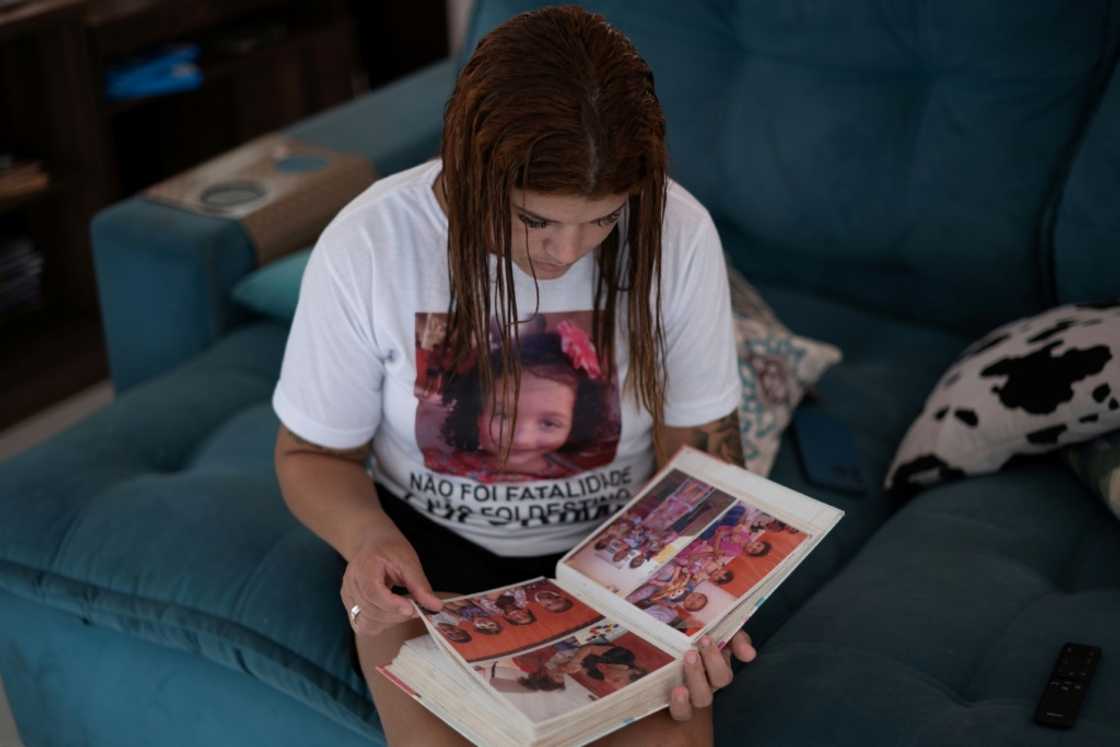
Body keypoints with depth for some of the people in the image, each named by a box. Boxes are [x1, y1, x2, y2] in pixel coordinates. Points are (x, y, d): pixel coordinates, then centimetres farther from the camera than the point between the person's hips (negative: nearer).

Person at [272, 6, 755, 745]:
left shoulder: (679, 234, -18)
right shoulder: (365, 247, -20)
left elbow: (701, 447, -7)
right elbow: (314, 454, -5)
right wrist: (366, 536, -27)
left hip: (614, 546, 1)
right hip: (431, 548, 0)